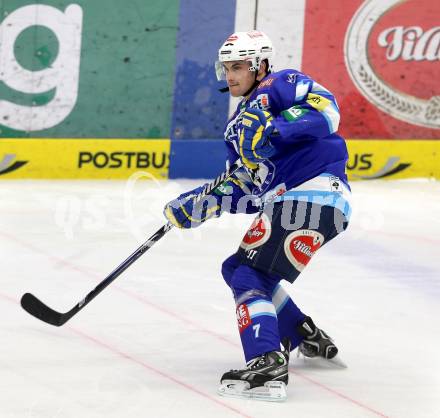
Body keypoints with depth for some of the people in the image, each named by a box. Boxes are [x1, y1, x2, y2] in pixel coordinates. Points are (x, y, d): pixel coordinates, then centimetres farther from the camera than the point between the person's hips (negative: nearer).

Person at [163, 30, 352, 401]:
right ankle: (308, 338, 30)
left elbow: (326, 109, -19)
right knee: (236, 269, 22)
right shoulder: (239, 126, 26)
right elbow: (243, 190, 24)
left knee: (250, 275, -18)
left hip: (315, 192, -10)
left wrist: (273, 127, -27)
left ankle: (268, 365, -32)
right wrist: (197, 206, 14)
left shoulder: (279, 86, 0)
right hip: (286, 202, 10)